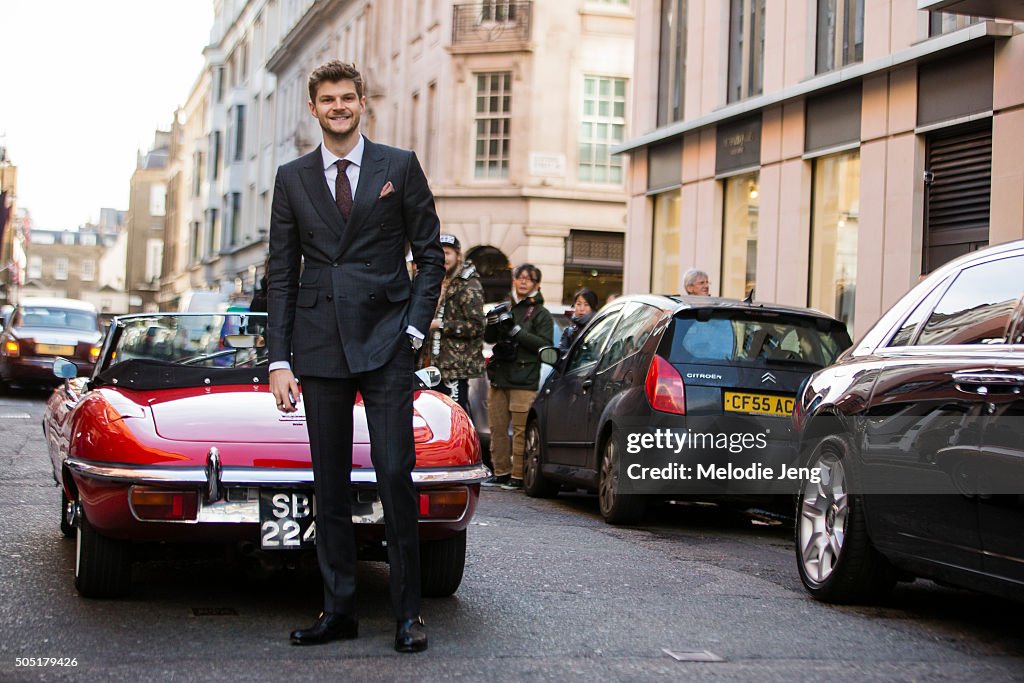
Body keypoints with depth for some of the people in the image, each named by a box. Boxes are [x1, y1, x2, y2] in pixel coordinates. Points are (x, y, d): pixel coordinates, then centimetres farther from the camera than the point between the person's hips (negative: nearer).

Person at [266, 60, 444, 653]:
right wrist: (280, 359, 2)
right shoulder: (292, 179, 11)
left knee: (396, 474, -8)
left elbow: (431, 254, 8)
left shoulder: (400, 167, 6)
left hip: (385, 343, -2)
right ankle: (339, 609, 13)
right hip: (319, 348, 3)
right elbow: (282, 275, 10)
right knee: (331, 483, 5)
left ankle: (408, 611, 0)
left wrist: (415, 327, -4)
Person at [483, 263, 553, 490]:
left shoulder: (540, 314, 2)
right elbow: (488, 338, 16)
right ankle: (501, 473, 14)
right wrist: (493, 323, -6)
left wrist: (516, 330, -16)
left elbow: (544, 344, -10)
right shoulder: (504, 308, 19)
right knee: (497, 428, 6)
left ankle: (518, 476, -4)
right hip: (498, 377, 6)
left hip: (524, 381, -5)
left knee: (520, 430, -8)